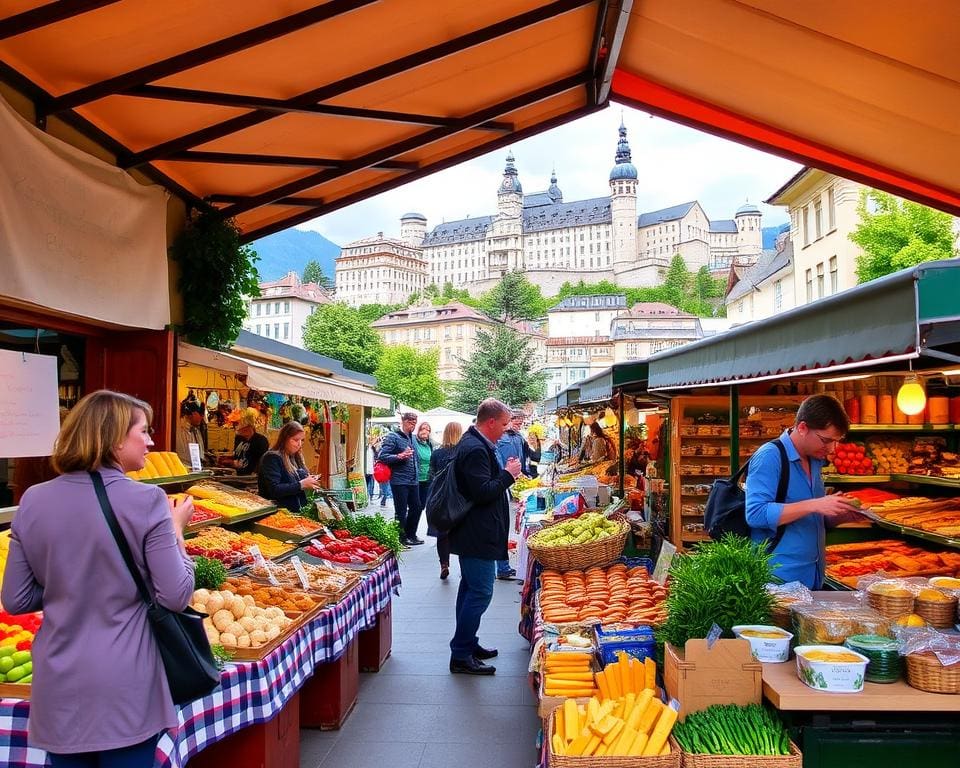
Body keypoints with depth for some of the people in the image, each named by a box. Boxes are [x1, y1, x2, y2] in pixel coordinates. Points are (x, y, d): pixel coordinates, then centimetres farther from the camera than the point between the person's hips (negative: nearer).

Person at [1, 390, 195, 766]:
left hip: (58, 687, 4)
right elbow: (177, 597, -13)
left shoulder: (33, 501, -2)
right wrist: (176, 529, 0)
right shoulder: (146, 500, -14)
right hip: (126, 688, -4)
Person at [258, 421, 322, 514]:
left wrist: (310, 483, 2)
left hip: (299, 511, 8)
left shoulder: (296, 457, 15)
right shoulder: (272, 458, -9)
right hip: (281, 512, -8)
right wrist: (301, 485, -20)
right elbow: (273, 490, -19)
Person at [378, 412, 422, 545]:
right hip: (399, 481, -7)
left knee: (416, 508, 13)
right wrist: (399, 456, -25)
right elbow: (382, 456, -15)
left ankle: (411, 534, 27)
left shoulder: (413, 437, 16)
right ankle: (402, 537, 9)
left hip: (413, 481, 8)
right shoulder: (393, 437, -7)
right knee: (401, 511, 0)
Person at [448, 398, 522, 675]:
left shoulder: (473, 444, 13)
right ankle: (461, 655, -1)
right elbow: (483, 492, -25)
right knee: (480, 592, -6)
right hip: (478, 535, -12)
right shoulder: (476, 449, -21)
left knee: (471, 588, 18)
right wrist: (508, 475, -15)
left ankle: (467, 645, 30)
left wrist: (505, 472, 11)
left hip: (471, 534, 12)